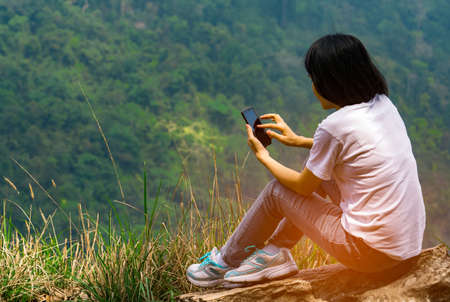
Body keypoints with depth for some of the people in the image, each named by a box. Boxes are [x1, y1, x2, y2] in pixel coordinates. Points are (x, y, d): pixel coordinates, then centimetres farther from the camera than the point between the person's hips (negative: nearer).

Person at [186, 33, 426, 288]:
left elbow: (303, 187, -2)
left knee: (277, 190, 9)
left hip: (372, 253, -8)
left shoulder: (334, 127, -18)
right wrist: (299, 140, 26)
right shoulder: (382, 104, 5)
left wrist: (263, 156, 13)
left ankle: (225, 263, 29)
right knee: (321, 171, 21)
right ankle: (276, 252, 27)